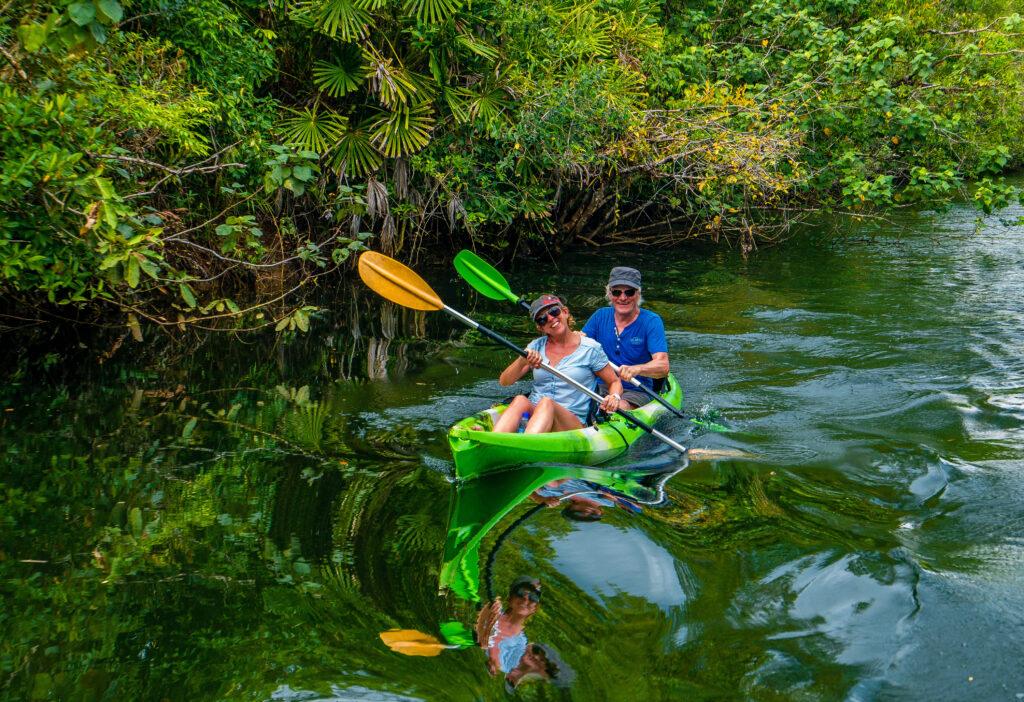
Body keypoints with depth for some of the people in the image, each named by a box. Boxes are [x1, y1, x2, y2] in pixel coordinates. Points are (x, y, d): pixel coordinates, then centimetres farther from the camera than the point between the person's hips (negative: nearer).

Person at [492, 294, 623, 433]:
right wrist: (522, 361, -15)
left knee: (546, 403, -35)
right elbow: (504, 381, 5)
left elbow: (615, 382, 13)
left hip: (574, 423, -2)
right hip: (532, 415, 2)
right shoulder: (536, 346, 12)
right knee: (520, 400, -32)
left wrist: (614, 397, -11)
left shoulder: (590, 348, 4)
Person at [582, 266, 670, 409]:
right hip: (601, 387, 3)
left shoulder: (651, 321, -6)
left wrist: (635, 369, -40)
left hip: (637, 392, -3)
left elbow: (663, 366, -19)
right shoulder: (601, 316, 6)